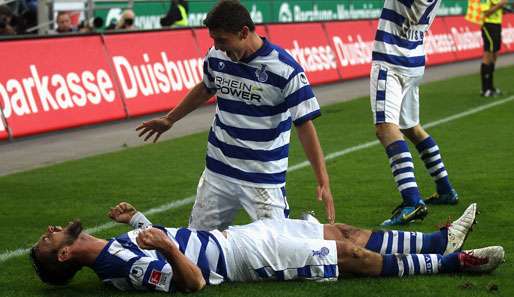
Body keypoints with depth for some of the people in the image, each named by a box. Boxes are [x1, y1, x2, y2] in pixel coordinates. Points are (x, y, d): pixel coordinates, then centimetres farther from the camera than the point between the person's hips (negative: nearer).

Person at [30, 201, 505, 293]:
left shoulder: (116, 246, 5)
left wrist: (136, 221, 8)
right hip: (245, 255, -8)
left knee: (341, 233, 10)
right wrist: (167, 245, -40)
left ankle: (440, 240, 20)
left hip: (231, 236, 8)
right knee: (352, 255, -6)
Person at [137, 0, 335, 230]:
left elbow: (305, 125, -15)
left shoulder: (285, 69, -17)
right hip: (217, 171, 5)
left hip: (264, 178, -5)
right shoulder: (216, 57, -2)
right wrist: (169, 120, 31)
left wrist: (323, 182, -19)